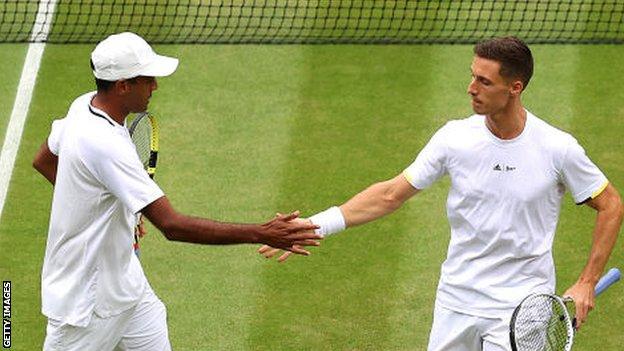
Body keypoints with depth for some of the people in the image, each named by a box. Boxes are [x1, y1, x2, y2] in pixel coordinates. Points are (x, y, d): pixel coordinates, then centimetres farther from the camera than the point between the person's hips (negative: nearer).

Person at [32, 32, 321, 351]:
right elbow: (172, 225, -36)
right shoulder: (106, 145, -33)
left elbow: (43, 161, 17)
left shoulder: (84, 106, -3)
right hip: (86, 298, -9)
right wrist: (261, 234, -36)